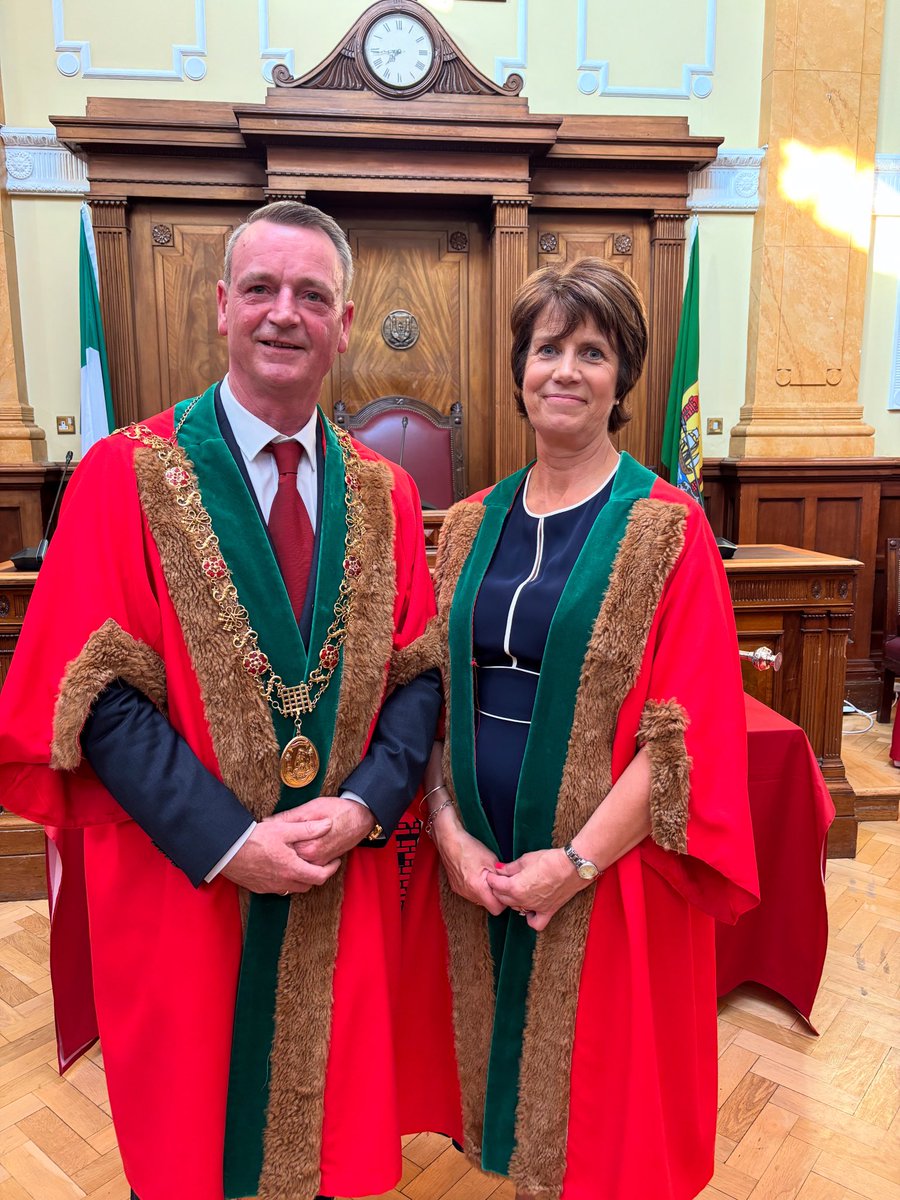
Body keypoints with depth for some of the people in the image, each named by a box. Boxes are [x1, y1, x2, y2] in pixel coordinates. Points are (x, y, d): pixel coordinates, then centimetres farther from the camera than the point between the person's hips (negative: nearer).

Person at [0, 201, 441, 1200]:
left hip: (344, 879, 3)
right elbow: (98, 695, -12)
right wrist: (228, 840, -18)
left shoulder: (383, 496, 3)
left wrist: (362, 805, -14)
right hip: (182, 880, -2)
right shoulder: (126, 477, -8)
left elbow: (420, 672, 1)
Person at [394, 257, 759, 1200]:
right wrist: (450, 831, -6)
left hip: (606, 879, -3)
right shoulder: (469, 526, 5)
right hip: (475, 870, 4)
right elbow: (430, 690, 5)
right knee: (492, 1079, 21)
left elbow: (688, 730, -11)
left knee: (594, 1110, 15)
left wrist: (578, 859, -15)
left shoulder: (668, 530, -7)